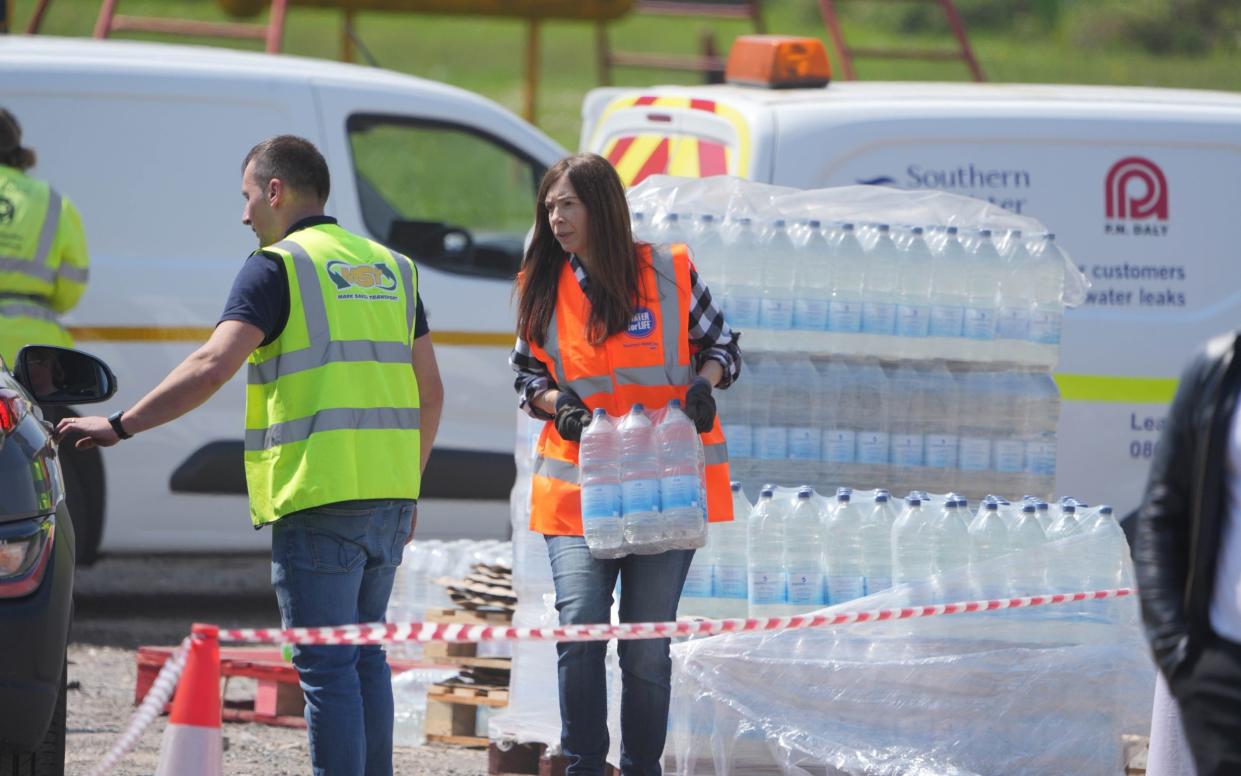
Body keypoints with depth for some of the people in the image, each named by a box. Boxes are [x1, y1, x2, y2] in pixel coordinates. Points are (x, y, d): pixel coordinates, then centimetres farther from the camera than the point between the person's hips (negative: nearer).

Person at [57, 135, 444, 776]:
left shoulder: (278, 266, -5)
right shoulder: (391, 268, 16)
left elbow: (213, 366, -17)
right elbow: (429, 391, 18)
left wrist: (122, 426, -11)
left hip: (320, 496, -7)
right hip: (389, 495, 7)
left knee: (326, 665, -5)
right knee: (364, 656, 16)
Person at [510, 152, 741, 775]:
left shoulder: (670, 273, 0)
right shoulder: (542, 289, 6)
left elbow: (721, 345, 10)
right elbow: (526, 373, 14)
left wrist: (704, 382, -11)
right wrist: (556, 402, -7)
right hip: (578, 485, 1)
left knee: (647, 645, 2)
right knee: (578, 627, -13)